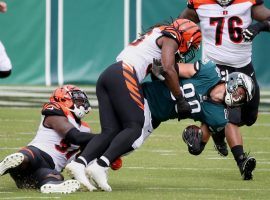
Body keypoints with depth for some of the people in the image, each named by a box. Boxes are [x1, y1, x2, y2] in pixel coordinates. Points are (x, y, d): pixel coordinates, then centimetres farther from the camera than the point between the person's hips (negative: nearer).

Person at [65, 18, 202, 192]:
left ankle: (79, 163, -20)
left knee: (110, 131, 1)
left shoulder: (157, 34, 33)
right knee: (134, 127, -9)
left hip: (106, 75, 9)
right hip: (123, 75, -9)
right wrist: (181, 100, -2)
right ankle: (100, 166, -27)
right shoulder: (172, 38, 6)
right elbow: (168, 69, -8)